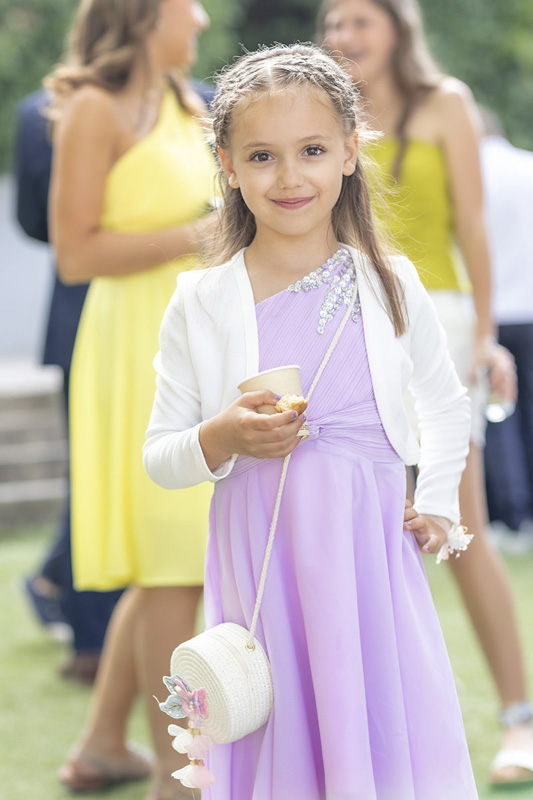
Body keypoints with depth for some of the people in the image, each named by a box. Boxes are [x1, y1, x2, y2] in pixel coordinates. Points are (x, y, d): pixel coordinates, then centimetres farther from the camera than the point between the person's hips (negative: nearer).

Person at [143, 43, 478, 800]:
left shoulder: (392, 284, 5)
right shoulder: (200, 305, 0)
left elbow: (445, 402, 21)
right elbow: (158, 458, 5)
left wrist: (437, 503, 9)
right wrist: (220, 440, -14)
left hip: (372, 556, 1)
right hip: (262, 564, -1)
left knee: (389, 736, -2)